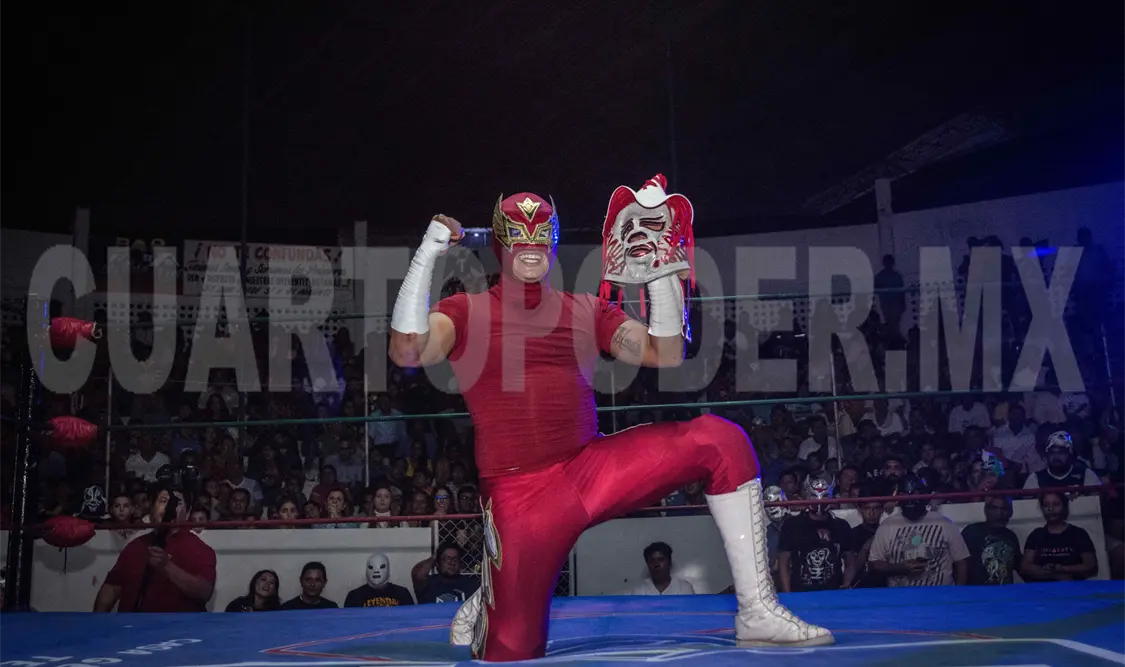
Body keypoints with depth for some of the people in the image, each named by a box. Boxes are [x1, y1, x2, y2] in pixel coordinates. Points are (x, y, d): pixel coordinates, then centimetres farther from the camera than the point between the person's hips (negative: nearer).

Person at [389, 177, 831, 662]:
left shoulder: (587, 310, 14)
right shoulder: (466, 312, 4)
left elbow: (665, 355, 6)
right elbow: (407, 352, -15)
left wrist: (661, 274, -3)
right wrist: (427, 255, -18)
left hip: (593, 467, 4)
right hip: (519, 493, -3)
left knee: (721, 441, -15)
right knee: (512, 654, -10)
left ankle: (757, 612, -11)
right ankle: (481, 609, 29)